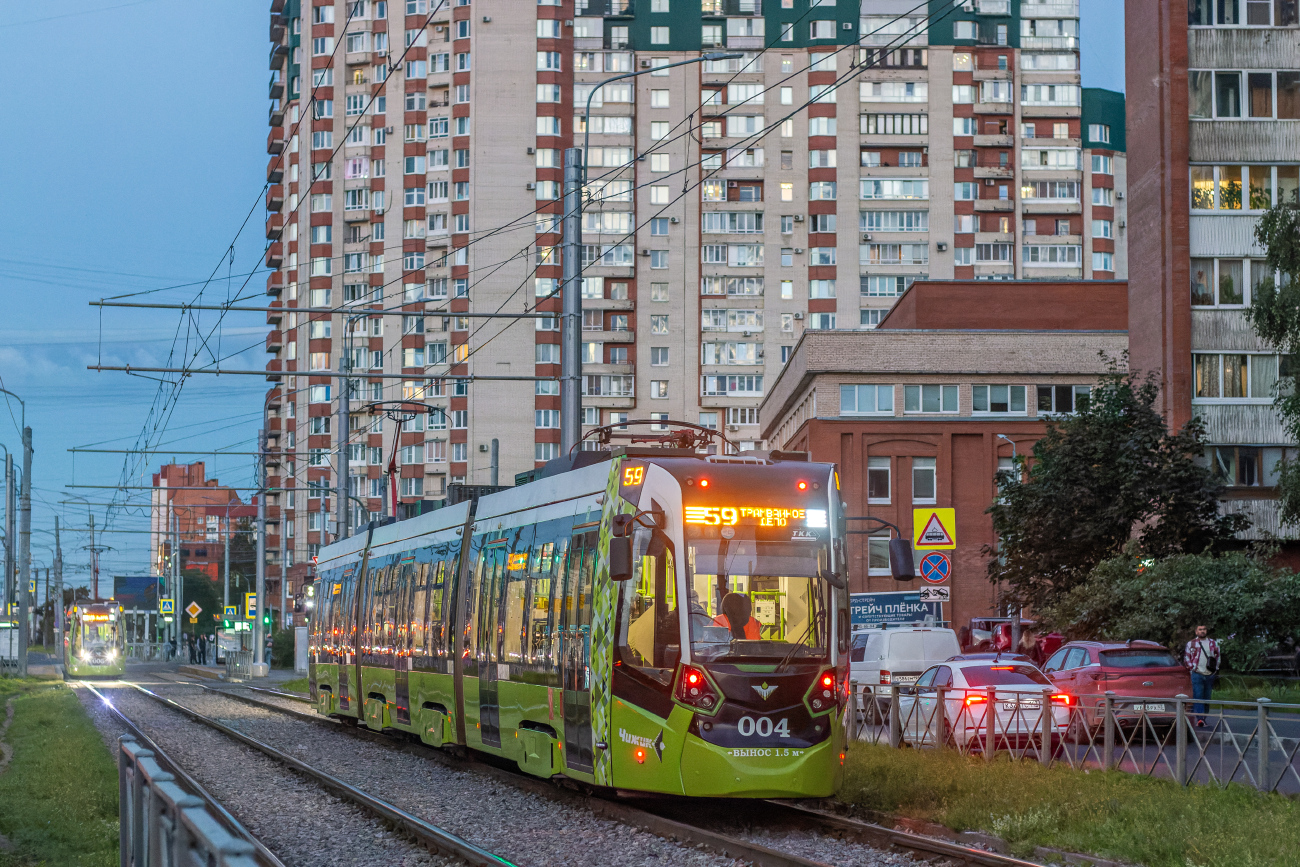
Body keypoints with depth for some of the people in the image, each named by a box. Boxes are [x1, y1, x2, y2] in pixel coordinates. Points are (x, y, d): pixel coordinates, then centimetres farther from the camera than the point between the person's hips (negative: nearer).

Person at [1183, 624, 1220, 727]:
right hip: (1197, 674, -3)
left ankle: (1203, 719, 14)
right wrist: (1192, 668, -3)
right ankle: (1199, 719, -21)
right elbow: (1186, 657, 7)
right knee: (1198, 697, -14)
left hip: (1210, 675, 3)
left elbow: (1217, 656, 18)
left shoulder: (1213, 643, 11)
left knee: (1206, 698, 6)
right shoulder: (1191, 644, 5)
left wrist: (1215, 668, 8)